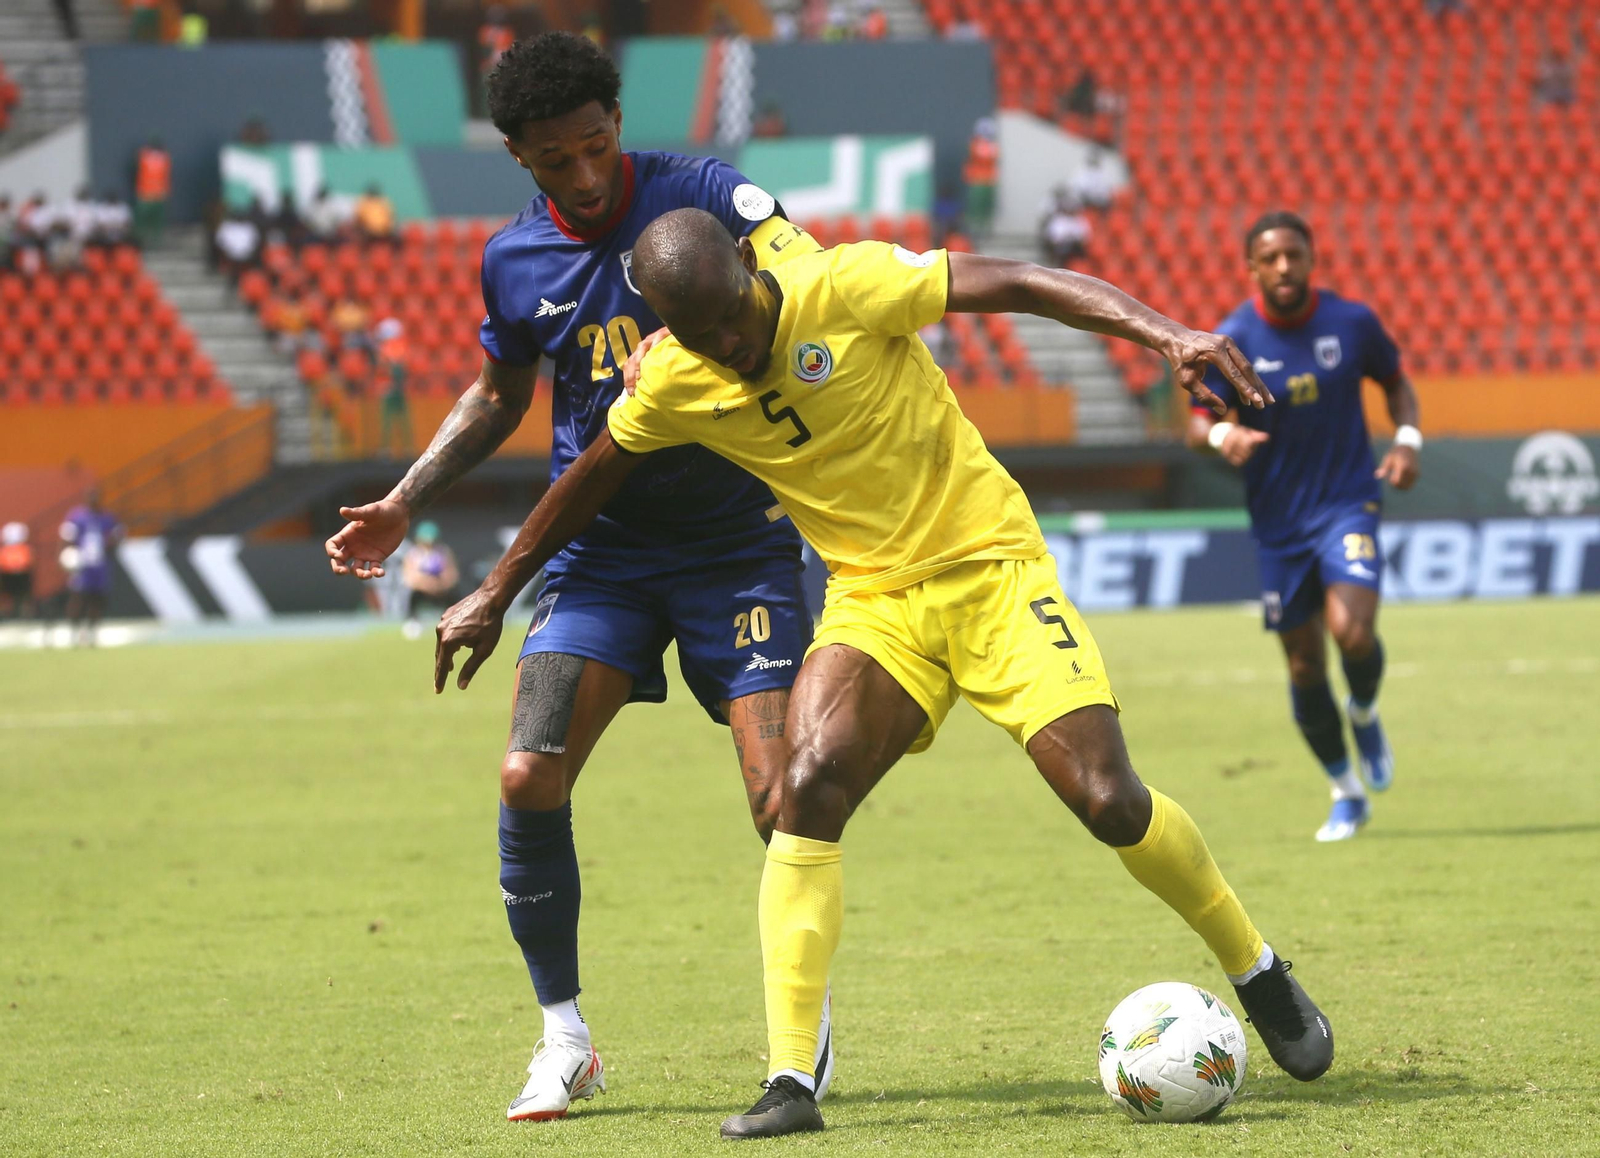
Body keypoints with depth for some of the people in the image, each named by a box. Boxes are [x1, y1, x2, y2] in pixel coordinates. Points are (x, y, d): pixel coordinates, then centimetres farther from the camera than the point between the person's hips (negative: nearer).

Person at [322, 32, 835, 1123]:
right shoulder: (514, 260, 3)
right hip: (599, 543, 3)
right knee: (530, 779, -12)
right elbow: (500, 395, 21)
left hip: (734, 539, -3)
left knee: (782, 796, -11)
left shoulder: (698, 193, -10)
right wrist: (404, 504, 11)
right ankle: (565, 1039, 5)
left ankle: (809, 1013, 15)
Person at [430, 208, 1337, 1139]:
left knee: (1107, 797, -13)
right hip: (873, 598, 3)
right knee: (811, 782, -23)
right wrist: (496, 596, 20)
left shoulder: (847, 287, -18)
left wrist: (1167, 334, -30)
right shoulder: (671, 388, -5)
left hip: (988, 563, -3)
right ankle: (790, 1081, -21)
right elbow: (589, 483, 14)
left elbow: (1019, 285, -19)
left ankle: (1259, 973, 14)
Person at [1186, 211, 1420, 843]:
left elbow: (1395, 381, 13)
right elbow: (1198, 421, -10)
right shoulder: (1233, 340, -8)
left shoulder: (1352, 322, -4)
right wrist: (1222, 434, -34)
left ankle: (1365, 715, 11)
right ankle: (1346, 795, 25)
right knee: (1304, 665, 5)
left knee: (1352, 630, -25)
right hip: (1277, 521, 1)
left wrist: (1407, 439, -5)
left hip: (1347, 502, -1)